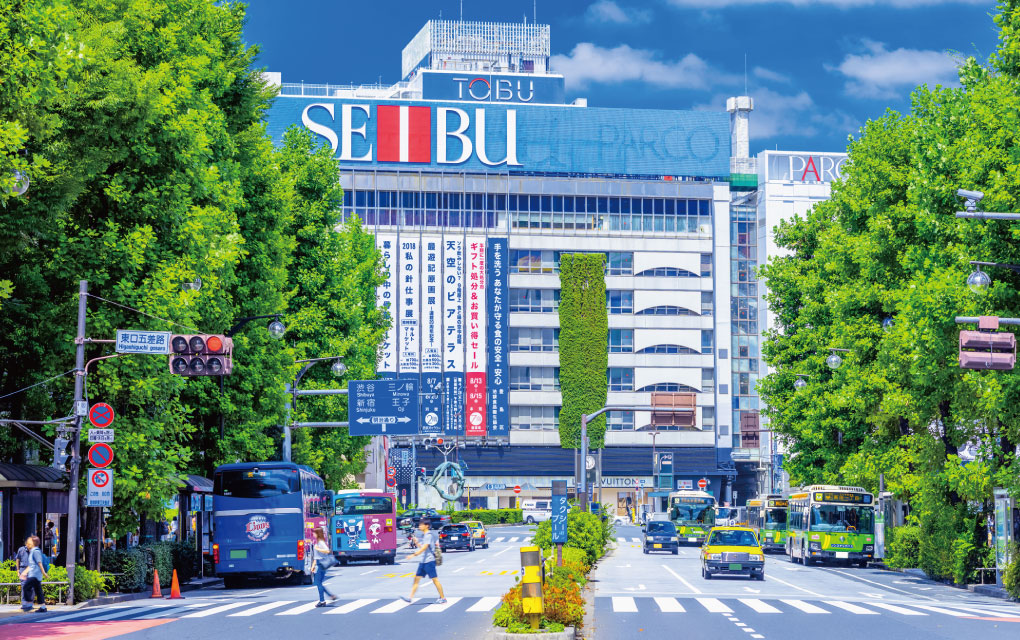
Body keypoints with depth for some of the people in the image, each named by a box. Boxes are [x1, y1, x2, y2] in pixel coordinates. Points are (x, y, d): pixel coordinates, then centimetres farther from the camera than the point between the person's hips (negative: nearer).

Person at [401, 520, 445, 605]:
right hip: (422, 561, 9)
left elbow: (424, 547, -25)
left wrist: (414, 554, -30)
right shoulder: (423, 535, 15)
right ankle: (410, 597, 5)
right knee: (416, 578, 5)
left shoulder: (429, 535, -14)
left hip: (429, 561, -9)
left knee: (435, 579, -4)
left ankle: (443, 598, 4)